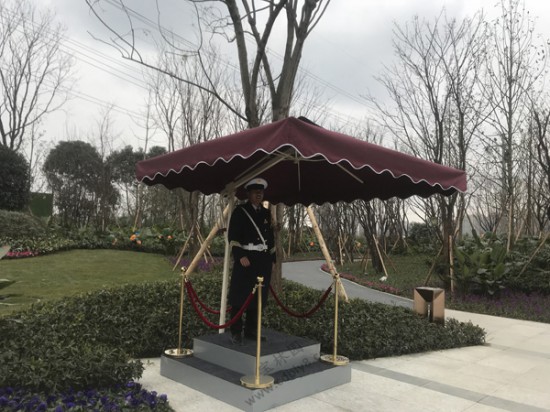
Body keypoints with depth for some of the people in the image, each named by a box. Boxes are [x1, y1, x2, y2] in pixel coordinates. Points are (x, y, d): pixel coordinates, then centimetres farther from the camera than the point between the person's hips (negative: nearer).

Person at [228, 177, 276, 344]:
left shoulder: (266, 213, 17)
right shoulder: (240, 212, 0)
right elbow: (232, 237, -7)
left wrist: (272, 258, 14)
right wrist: (240, 255, -17)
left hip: (263, 260, 6)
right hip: (245, 259, -5)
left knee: (258, 297, 9)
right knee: (240, 296, -2)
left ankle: (251, 331, 20)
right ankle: (236, 332, 9)